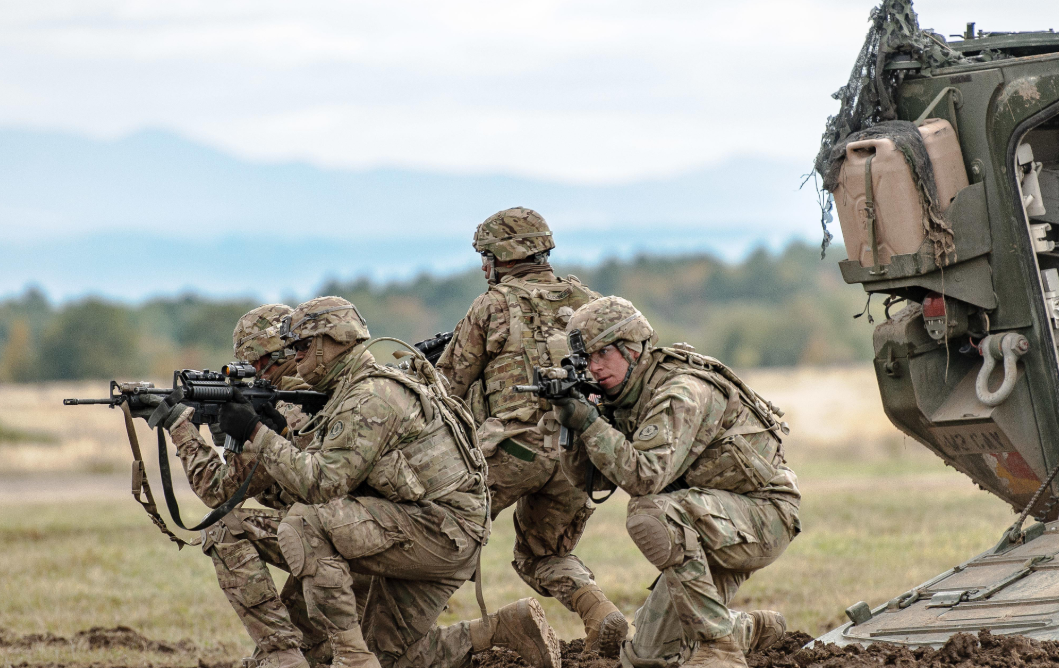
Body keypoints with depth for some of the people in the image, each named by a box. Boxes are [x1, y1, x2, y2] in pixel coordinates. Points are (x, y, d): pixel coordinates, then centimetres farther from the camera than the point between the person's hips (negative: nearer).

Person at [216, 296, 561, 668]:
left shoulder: (369, 398, -16)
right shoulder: (349, 393, 17)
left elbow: (323, 484, -22)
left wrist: (257, 434, -19)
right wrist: (275, 426, 7)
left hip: (443, 530, -11)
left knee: (304, 527, -23)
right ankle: (506, 627, 13)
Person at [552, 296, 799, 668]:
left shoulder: (681, 393, -23)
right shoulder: (624, 401, 5)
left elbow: (645, 477, -34)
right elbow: (591, 476, 1)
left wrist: (590, 423, -33)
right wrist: (570, 425, -15)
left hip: (762, 517, -9)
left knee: (651, 515, -36)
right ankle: (748, 632, 28)